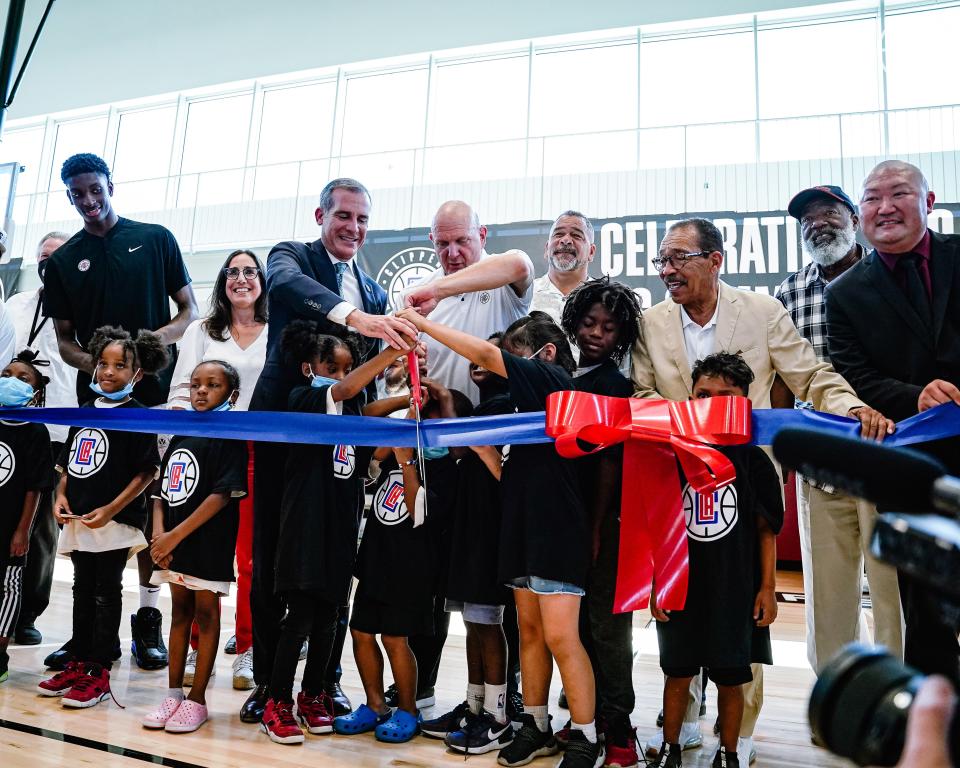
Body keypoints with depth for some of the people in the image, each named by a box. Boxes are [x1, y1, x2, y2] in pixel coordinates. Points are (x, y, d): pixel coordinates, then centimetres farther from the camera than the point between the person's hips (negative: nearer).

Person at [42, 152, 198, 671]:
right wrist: (95, 364, -9)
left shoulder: (155, 239, 7)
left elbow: (190, 309, 8)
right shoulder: (62, 262, 12)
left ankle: (148, 618, 9)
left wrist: (161, 337, -13)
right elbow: (64, 340, 13)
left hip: (155, 391, -2)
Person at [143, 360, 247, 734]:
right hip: (173, 542, 6)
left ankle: (197, 700, 13)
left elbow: (223, 494, -17)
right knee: (180, 611, 14)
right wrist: (159, 533, -5)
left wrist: (176, 535, -17)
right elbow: (162, 491, 12)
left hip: (209, 544, -6)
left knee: (205, 614, 3)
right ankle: (173, 693, 24)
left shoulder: (230, 437, -9)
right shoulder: (180, 437, 12)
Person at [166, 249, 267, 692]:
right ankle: (198, 649, 12)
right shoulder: (201, 331, 16)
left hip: (260, 451, -1)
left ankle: (247, 652, 9)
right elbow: (181, 389, 9)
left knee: (253, 556, -1)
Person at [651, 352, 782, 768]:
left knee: (730, 678, 11)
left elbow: (767, 531, 0)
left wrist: (768, 588, -1)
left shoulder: (753, 460, -5)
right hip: (681, 588, 1)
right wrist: (655, 584, 1)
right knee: (678, 673, 13)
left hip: (736, 589, -1)